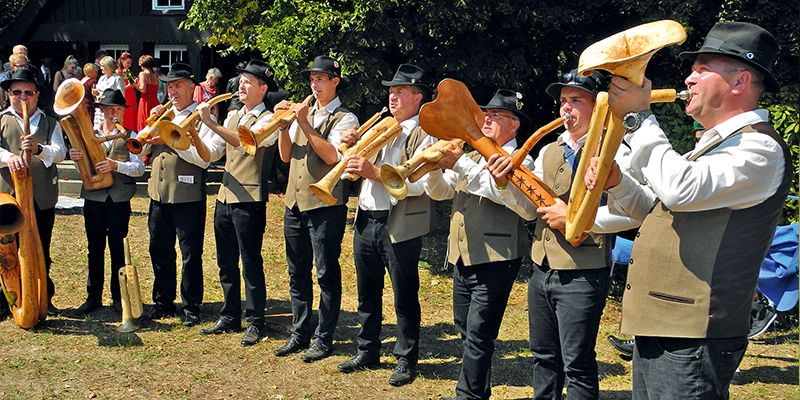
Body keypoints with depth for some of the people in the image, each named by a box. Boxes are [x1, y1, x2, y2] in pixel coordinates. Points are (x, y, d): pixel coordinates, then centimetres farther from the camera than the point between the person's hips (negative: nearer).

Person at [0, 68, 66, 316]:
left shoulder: (50, 123, 11)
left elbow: (60, 152, -6)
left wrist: (39, 149, -27)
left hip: (42, 199, 1)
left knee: (42, 252, 9)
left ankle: (44, 298, 21)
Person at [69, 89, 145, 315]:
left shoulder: (130, 136, 4)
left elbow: (139, 168, -7)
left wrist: (116, 165, -25)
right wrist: (75, 156, -22)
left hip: (119, 201, -2)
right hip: (93, 199, 2)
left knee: (118, 249, 4)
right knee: (95, 249, 8)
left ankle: (118, 298, 14)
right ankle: (93, 297, 16)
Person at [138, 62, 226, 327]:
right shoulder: (164, 115, 15)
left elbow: (206, 157, -18)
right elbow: (141, 152, 13)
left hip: (187, 196, -6)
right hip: (159, 193, 7)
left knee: (191, 254, 2)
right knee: (160, 251, 14)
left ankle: (191, 308, 13)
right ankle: (163, 303, 27)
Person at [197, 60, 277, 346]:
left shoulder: (268, 120, -7)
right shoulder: (232, 116, 16)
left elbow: (244, 142, -25)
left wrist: (210, 122, -28)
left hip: (249, 199, -7)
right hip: (225, 196, 8)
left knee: (251, 263, -2)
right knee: (226, 262, 13)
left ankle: (255, 323, 7)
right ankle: (229, 318, 25)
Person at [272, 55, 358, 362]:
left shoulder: (345, 118, -4)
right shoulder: (303, 112, 15)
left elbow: (332, 155, -20)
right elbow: (286, 155, 11)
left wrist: (304, 123, -17)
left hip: (325, 206, -7)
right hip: (295, 203, 7)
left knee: (326, 274, 1)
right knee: (297, 273, 13)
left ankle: (324, 339, 9)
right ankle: (300, 334, 23)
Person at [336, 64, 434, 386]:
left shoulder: (424, 135, -7)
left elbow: (418, 184, -21)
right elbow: (356, 170, 15)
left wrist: (374, 172, -26)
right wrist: (352, 146, -4)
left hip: (400, 227, -7)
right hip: (366, 221, 7)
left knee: (404, 297, 4)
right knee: (368, 294, 16)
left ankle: (406, 360, 17)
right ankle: (368, 352, 30)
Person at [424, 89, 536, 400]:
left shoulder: (518, 162, -6)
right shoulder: (471, 158, 15)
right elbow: (440, 191, 8)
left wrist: (461, 165, -27)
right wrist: (435, 165, -16)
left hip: (495, 260, -8)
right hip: (462, 258, 8)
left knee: (478, 335, -7)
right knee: (465, 329, 16)